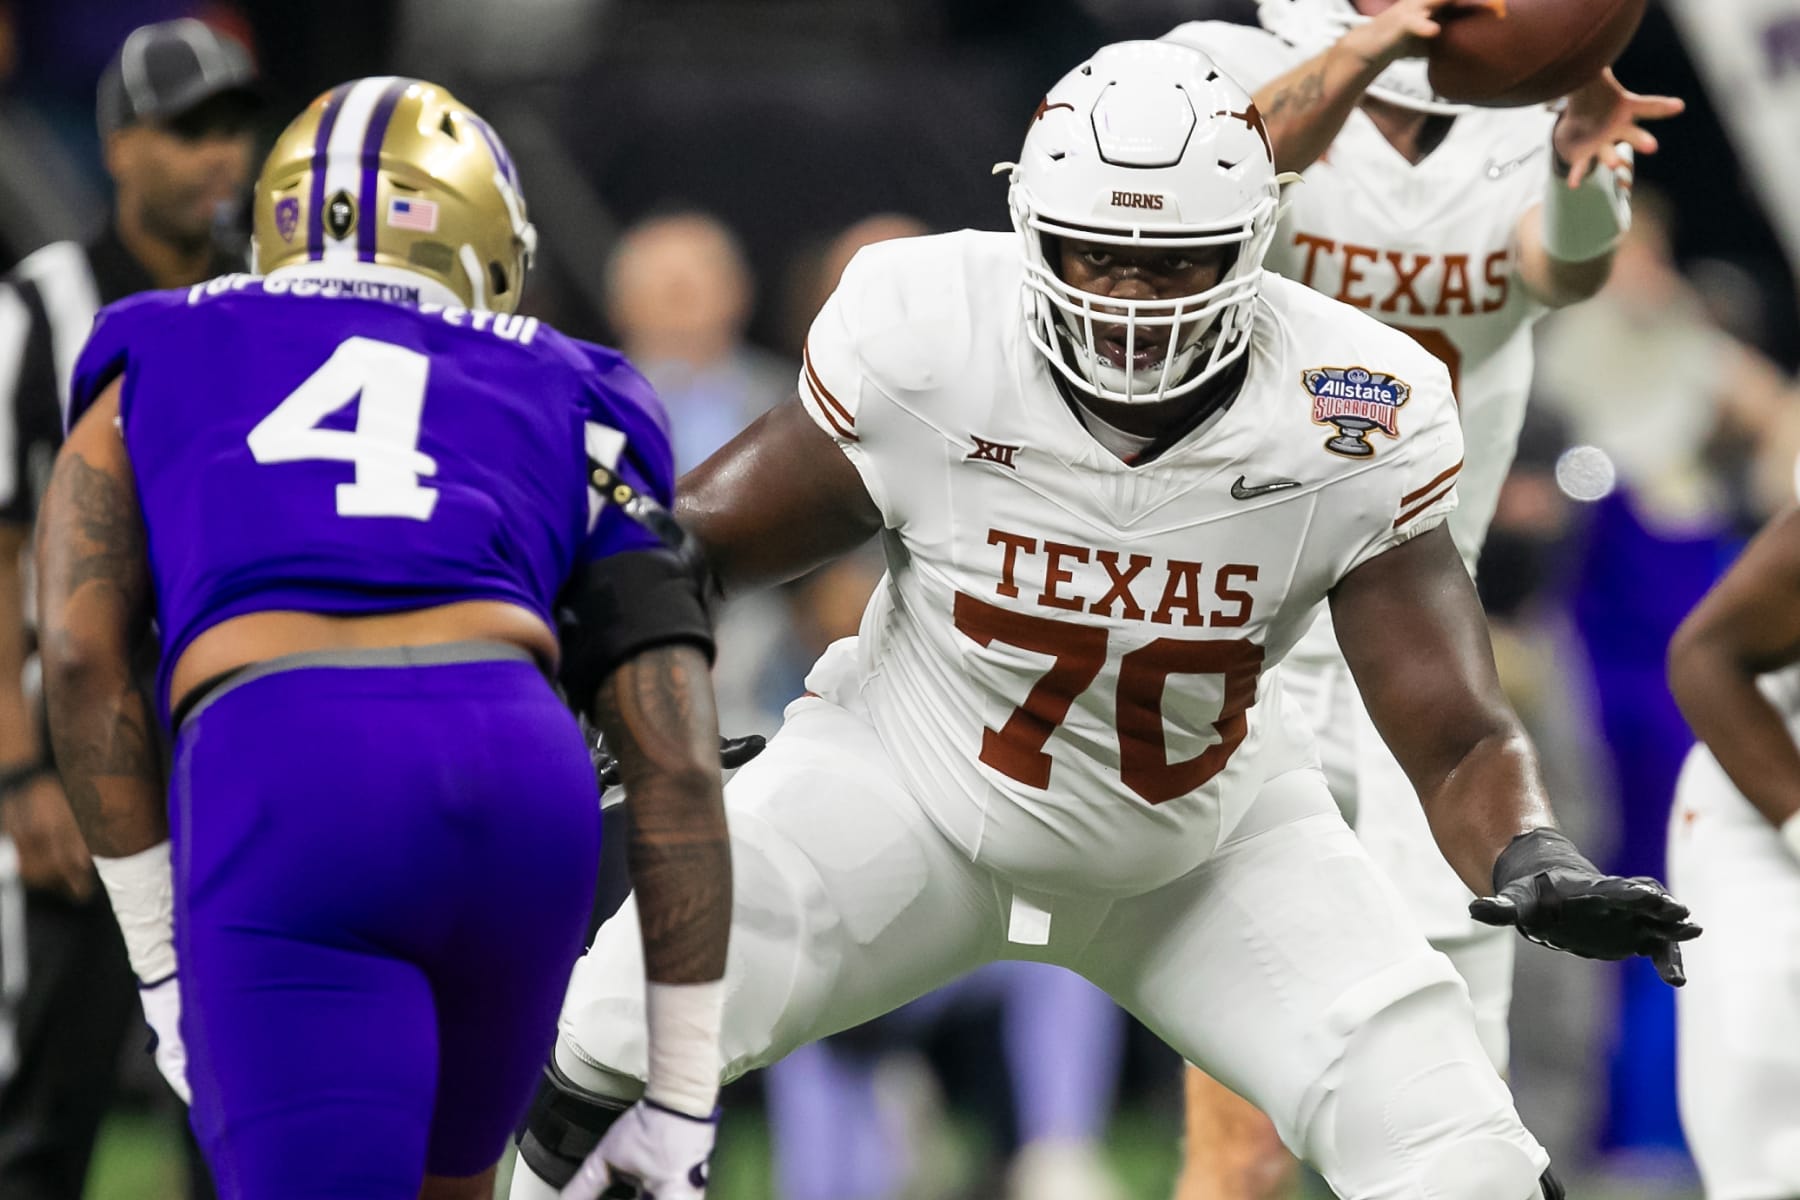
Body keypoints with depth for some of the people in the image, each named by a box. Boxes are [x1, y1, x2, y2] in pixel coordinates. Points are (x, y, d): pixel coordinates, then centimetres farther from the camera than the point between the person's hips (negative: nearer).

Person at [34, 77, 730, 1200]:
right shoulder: (572, 416, 28)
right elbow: (677, 765, 19)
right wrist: (683, 1105, 22)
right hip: (523, 778, 2)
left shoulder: (158, 363, 28)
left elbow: (83, 653, 12)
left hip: (275, 782, -2)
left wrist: (162, 960, 16)